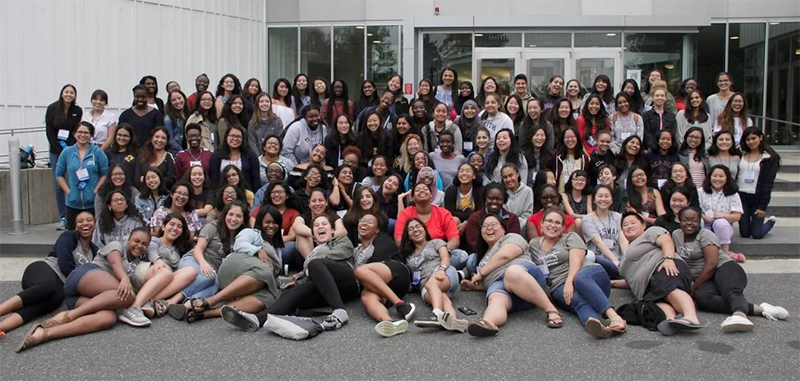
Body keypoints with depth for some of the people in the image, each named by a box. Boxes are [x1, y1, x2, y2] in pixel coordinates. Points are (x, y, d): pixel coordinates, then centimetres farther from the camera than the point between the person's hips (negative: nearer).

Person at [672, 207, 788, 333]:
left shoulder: (705, 235, -1)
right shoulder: (676, 235, 17)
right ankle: (758, 309, -44)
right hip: (705, 281, 3)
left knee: (731, 291, -38)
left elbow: (711, 264, -12)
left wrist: (693, 289, -12)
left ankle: (740, 313, -73)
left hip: (725, 269, -3)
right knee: (703, 298, -33)